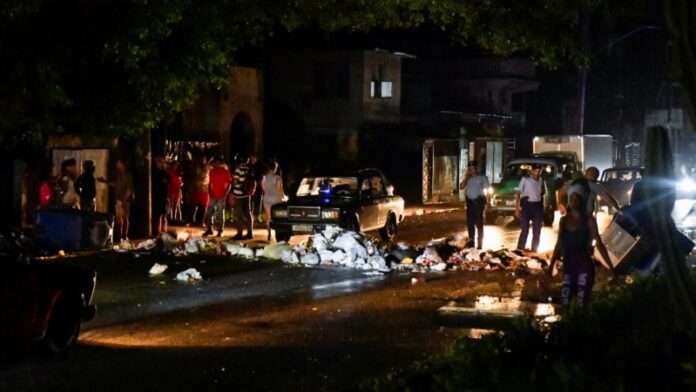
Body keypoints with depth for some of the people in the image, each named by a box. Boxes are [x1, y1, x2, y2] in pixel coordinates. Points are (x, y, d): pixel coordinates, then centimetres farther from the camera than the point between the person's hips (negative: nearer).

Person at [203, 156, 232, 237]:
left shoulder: (225, 172, -5)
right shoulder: (212, 171, 6)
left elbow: (229, 183, -3)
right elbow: (210, 183, 13)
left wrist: (225, 194, -11)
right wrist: (210, 192, 0)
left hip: (221, 196, -4)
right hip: (213, 196, 4)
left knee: (220, 214, 0)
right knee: (209, 212, 2)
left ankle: (220, 231, 7)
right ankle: (209, 229, 11)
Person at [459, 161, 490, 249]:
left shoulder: (482, 178, 1)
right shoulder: (468, 178, 12)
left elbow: (486, 191, -1)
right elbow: (461, 187, 5)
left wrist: (488, 203, -8)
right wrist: (466, 177, -2)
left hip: (478, 201, -4)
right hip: (470, 202, 4)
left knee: (479, 223, -1)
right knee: (470, 222, 5)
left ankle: (480, 243, 3)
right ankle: (471, 241, 14)